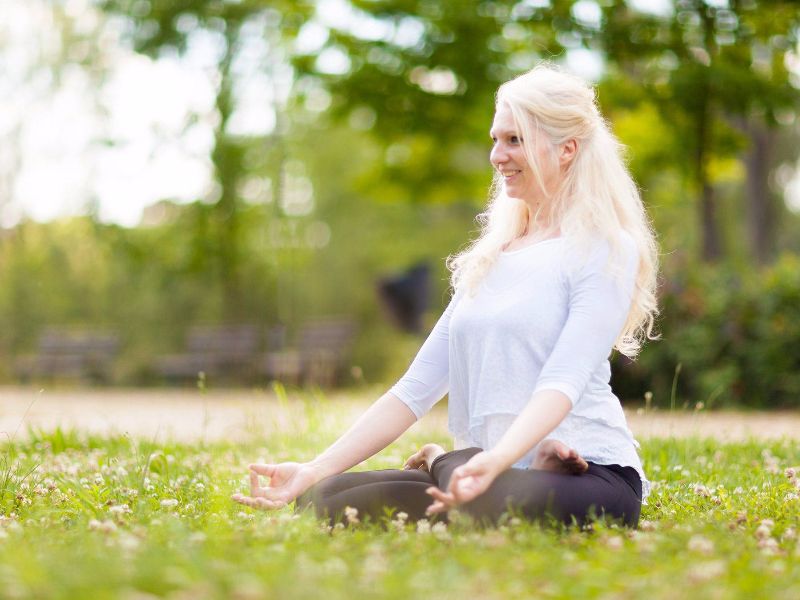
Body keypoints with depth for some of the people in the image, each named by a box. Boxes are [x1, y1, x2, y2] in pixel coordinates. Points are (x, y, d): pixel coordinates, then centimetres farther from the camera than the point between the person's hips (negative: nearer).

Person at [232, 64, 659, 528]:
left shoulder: (605, 248, -3)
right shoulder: (489, 257, 18)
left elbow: (563, 380, -19)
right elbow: (418, 387, 12)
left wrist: (495, 462, -38)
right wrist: (315, 470, 1)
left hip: (588, 472, -5)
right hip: (486, 470, 5)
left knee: (498, 502, -41)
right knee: (325, 497, -18)